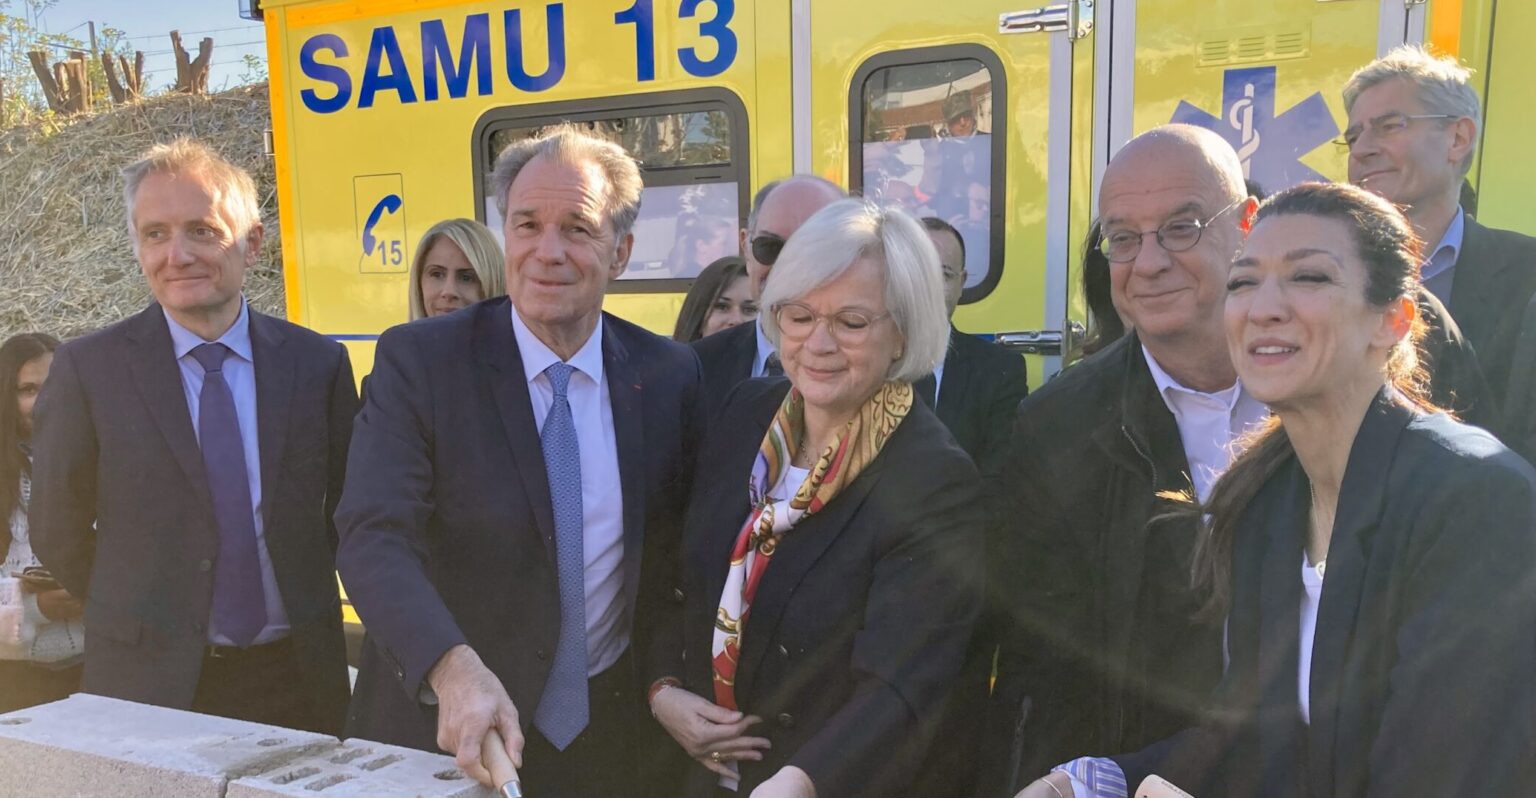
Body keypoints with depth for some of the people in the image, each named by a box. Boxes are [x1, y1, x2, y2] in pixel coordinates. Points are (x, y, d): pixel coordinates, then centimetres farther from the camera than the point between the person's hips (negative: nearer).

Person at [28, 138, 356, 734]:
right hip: (148, 683, -1)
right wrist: (131, 614, 6)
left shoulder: (319, 363, -4)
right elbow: (58, 532, 2)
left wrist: (302, 606, 5)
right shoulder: (87, 368, -6)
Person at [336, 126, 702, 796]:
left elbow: (679, 550, 3)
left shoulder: (671, 376, -4)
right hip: (447, 732, -2)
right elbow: (375, 538, -20)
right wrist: (454, 667, -35)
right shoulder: (417, 360, -11)